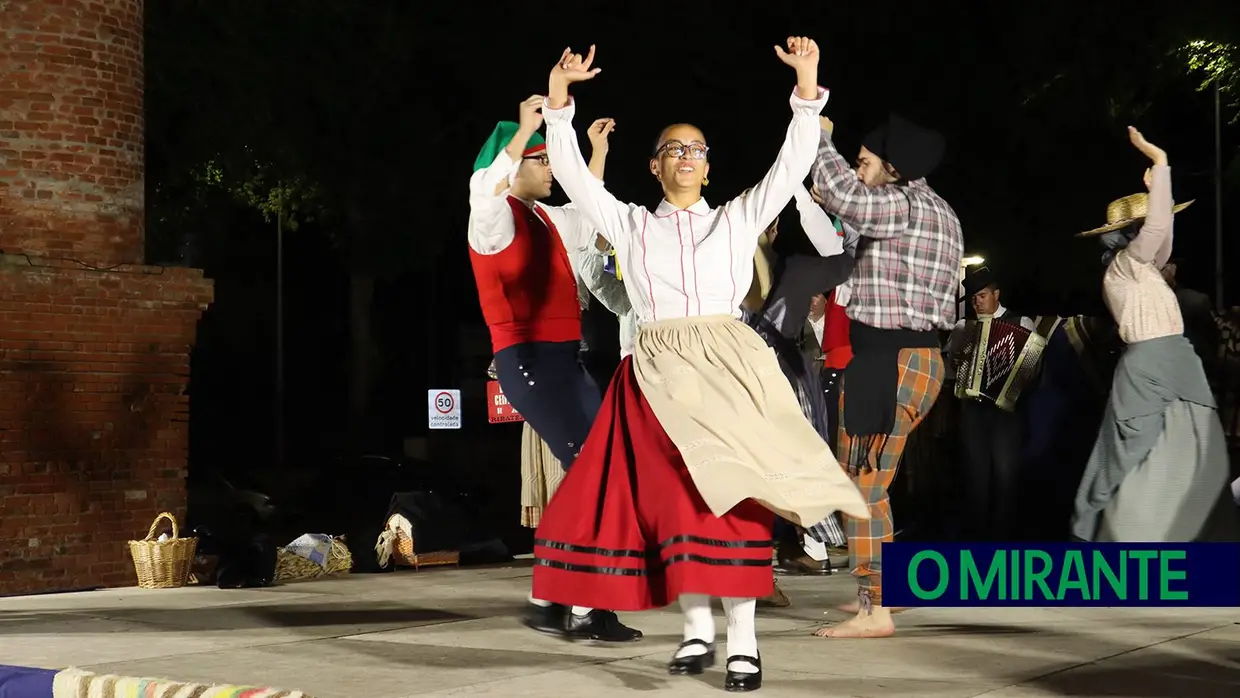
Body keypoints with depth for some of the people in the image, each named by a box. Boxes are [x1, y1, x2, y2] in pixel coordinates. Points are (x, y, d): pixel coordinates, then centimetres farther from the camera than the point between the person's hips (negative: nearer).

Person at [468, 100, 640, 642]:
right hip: (526, 358, -9)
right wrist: (524, 130, -33)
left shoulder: (547, 219, 20)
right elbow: (483, 189, -31)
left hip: (564, 357, 9)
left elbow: (590, 219, 40)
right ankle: (586, 608, -14)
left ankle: (550, 599, 12)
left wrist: (598, 153, 35)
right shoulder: (495, 216, -6)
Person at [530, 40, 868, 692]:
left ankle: (743, 638, -11)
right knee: (676, 496, -6)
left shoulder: (738, 218, 15)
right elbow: (572, 174, 9)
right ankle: (697, 629, 3)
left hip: (727, 365, -1)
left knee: (732, 494, -9)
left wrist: (807, 86, -4)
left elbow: (793, 163, 6)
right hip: (659, 372, 1)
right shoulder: (630, 224, 16)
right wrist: (559, 96, 0)